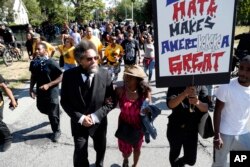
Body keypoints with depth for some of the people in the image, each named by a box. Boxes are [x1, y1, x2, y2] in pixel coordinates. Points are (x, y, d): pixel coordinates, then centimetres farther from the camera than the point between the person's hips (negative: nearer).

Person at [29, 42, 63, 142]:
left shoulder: (51, 63, -20)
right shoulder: (34, 63, -3)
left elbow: (61, 77, -17)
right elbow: (33, 76, 10)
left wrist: (48, 85, -23)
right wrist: (31, 89, 2)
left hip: (52, 92, -6)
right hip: (40, 91, 6)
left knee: (53, 113, 5)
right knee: (41, 108, 22)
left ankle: (56, 131, 28)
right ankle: (53, 116, 54)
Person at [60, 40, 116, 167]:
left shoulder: (104, 74, -17)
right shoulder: (69, 75, -16)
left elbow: (111, 101, -11)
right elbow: (64, 101, -9)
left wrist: (95, 116, -20)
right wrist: (80, 118, -18)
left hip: (99, 122, 2)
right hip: (78, 122, -1)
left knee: (100, 149, 26)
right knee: (80, 155, 11)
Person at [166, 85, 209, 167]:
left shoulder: (201, 87, -4)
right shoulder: (175, 86, -9)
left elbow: (206, 108, -13)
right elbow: (170, 104, -25)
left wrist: (198, 103, -37)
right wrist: (185, 93, -42)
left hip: (192, 129, 1)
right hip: (175, 128, -1)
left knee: (191, 160, 9)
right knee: (174, 153, 19)